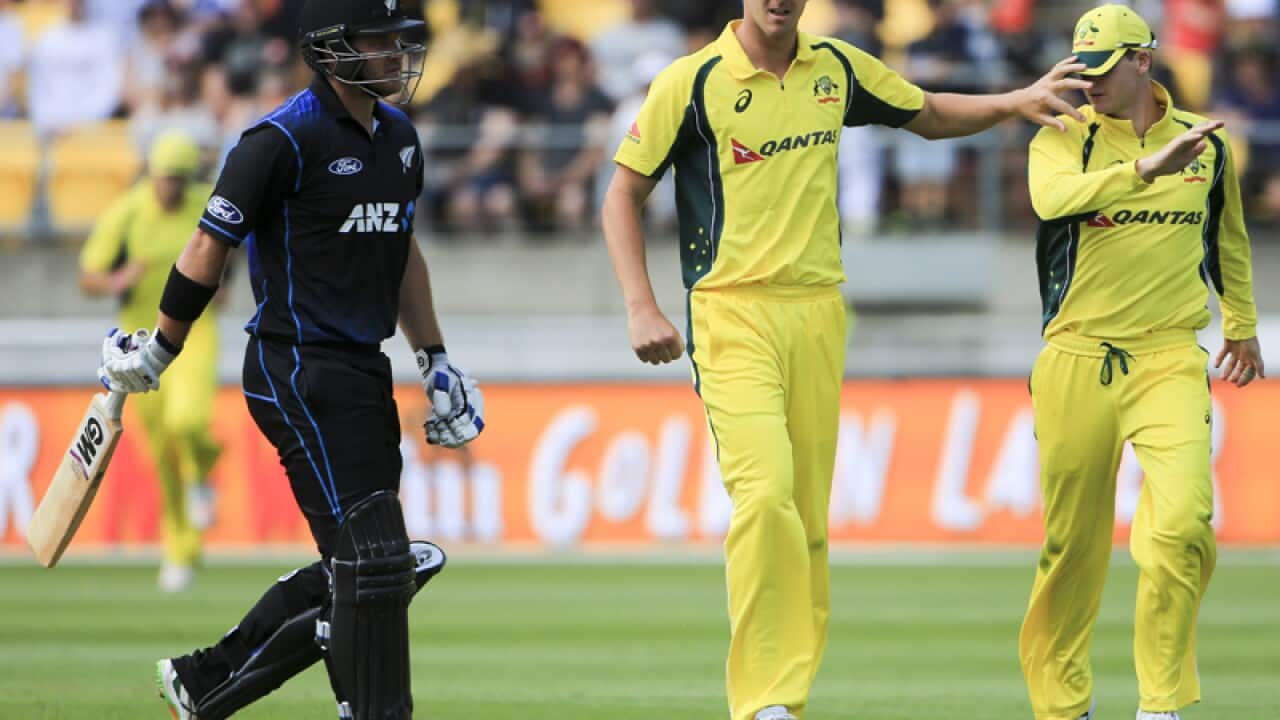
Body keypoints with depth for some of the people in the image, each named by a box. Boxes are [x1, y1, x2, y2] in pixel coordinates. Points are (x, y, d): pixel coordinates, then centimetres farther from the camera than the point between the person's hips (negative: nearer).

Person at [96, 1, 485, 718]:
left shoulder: (399, 138, 13)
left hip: (363, 373, 9)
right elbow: (211, 244, -9)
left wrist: (434, 357, 24)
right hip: (299, 375, -9)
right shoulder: (287, 140, -13)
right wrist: (156, 355, -5)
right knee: (372, 558, -12)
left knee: (359, 567, 9)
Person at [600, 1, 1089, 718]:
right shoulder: (693, 81, -4)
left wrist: (1017, 101, 9)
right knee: (766, 493, -21)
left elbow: (930, 114, 25)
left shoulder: (839, 69, 9)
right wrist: (642, 310, -8)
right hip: (733, 314, -5)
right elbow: (624, 195, 1)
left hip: (819, 312, 5)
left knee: (809, 517, 5)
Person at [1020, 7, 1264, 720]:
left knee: (1182, 521, -19)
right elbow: (1054, 197, -24)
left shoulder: (1208, 142, 8)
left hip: (1170, 361, 0)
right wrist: (1145, 167, -36)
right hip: (1077, 363, 0)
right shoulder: (1061, 140, 0)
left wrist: (1243, 326, 38)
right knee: (1072, 541, 4)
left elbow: (1227, 238, 26)